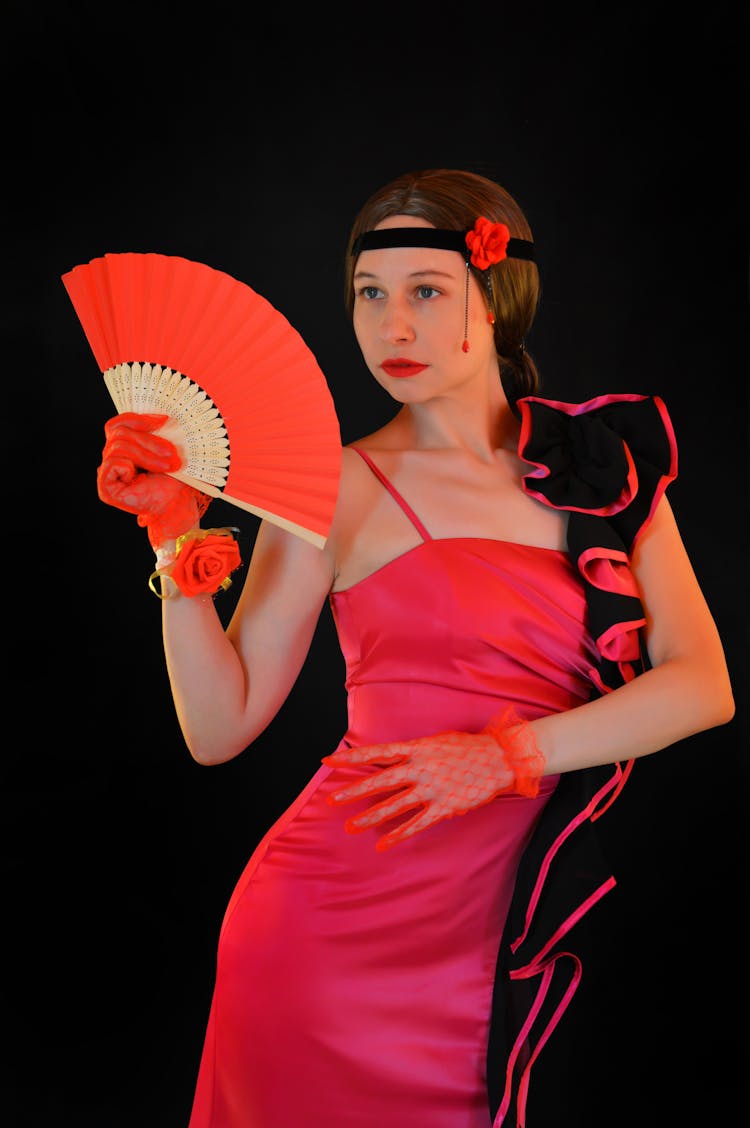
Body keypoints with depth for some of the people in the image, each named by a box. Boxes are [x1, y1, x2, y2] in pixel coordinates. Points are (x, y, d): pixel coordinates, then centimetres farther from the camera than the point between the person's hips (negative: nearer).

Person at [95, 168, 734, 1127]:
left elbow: (704, 686, -3)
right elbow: (220, 728, -5)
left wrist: (508, 752, -14)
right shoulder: (334, 490, -4)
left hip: (512, 927, 2)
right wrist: (177, 538, -15)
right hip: (338, 912, -2)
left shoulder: (604, 457, 3)